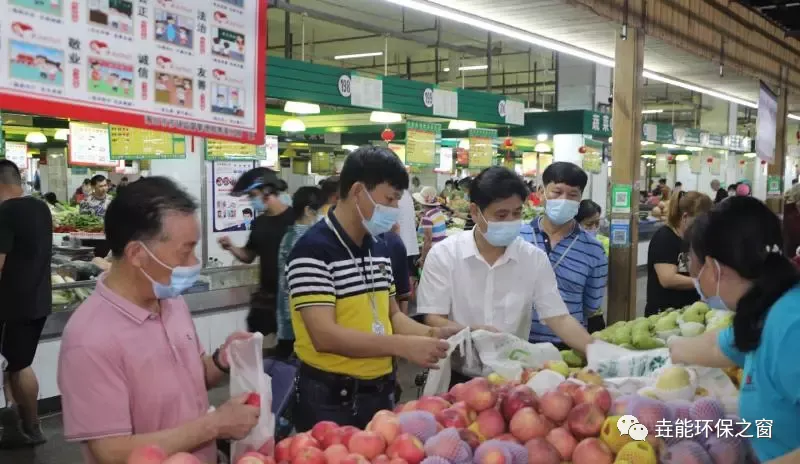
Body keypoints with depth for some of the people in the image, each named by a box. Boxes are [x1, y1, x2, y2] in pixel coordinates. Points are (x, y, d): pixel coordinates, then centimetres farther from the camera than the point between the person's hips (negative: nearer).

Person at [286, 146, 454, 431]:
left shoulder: (380, 249, 8)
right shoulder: (313, 251, -17)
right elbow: (324, 335, -23)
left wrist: (431, 334, -3)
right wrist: (402, 346, -25)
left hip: (380, 392, 8)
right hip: (329, 399, -7)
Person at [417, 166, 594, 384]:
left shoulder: (535, 259, 2)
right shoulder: (443, 255, -4)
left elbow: (559, 318, 0)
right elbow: (433, 321, -5)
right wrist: (474, 332, -21)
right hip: (458, 378, -3)